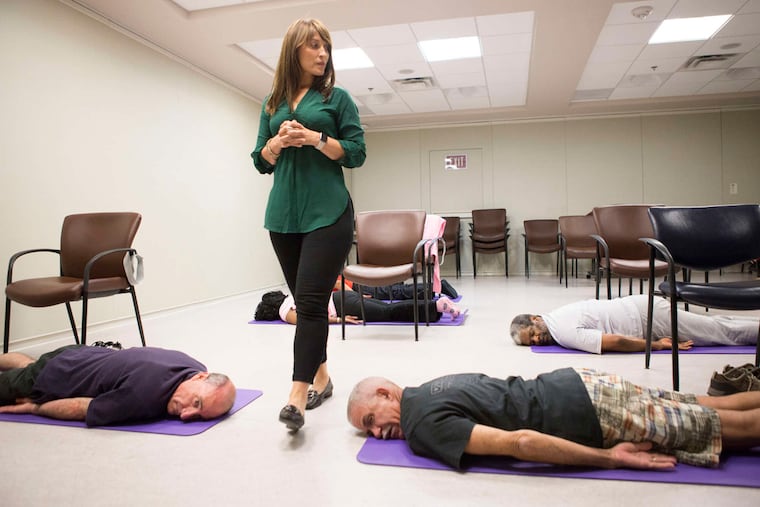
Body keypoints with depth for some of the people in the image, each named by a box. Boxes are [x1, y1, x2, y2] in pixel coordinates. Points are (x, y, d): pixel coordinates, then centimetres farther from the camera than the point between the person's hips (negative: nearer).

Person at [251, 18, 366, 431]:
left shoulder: (337, 97, 6)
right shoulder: (273, 102, 15)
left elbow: (357, 153, 0)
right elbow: (261, 161, 13)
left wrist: (315, 138, -13)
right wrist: (279, 140, -7)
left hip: (328, 213, -4)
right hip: (283, 215, 4)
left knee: (311, 300, -13)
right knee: (303, 300, 10)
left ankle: (297, 396, -14)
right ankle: (320, 375, 26)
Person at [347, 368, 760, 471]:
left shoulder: (423, 426, -19)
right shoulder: (431, 390, 8)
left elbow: (518, 444, -27)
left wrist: (611, 458, -20)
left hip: (590, 413, -7)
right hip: (576, 384, 7)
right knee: (713, 410, 18)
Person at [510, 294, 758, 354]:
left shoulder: (565, 333, -25)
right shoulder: (557, 315, 3)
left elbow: (616, 341, -32)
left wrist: (657, 345, -18)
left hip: (648, 315, -8)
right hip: (640, 305, 8)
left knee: (726, 332, 4)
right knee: (717, 326, 19)